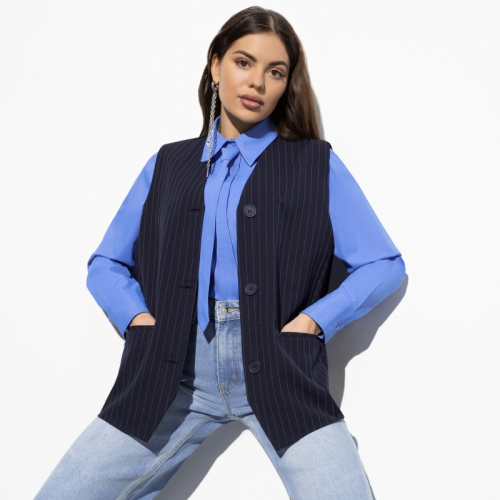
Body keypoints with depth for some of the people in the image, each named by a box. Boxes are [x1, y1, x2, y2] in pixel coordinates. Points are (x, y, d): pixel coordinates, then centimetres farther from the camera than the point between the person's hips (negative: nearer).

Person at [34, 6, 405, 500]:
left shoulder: (317, 164, 11)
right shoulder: (166, 164, 18)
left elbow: (384, 264, 8)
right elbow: (106, 264, 18)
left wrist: (310, 322, -6)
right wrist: (142, 320, -1)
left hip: (278, 364, -1)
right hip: (171, 369, 2)